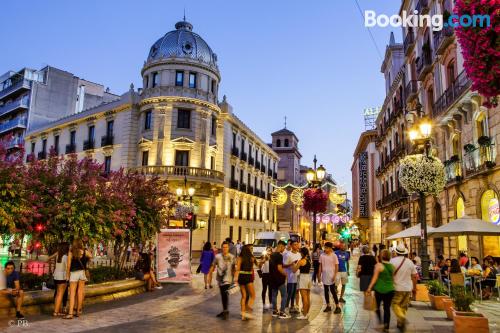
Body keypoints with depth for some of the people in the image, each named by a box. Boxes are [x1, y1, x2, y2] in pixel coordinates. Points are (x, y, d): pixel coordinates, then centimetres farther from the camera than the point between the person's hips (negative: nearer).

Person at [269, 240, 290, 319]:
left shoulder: (272, 255, 10)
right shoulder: (279, 255, -18)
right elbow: (279, 268, -23)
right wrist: (285, 274, -7)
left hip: (272, 278, 9)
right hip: (279, 278, -9)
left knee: (274, 295, 15)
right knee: (284, 295, 0)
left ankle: (275, 311, 21)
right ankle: (282, 313, 0)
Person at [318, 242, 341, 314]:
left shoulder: (334, 255, -6)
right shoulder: (322, 255, 3)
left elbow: (336, 266, -6)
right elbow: (320, 266, 9)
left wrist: (334, 275, -14)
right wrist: (319, 275, 6)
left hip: (331, 276, -4)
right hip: (324, 276, 4)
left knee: (333, 291, -4)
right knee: (326, 291, 11)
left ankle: (337, 307, 4)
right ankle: (328, 306, 21)